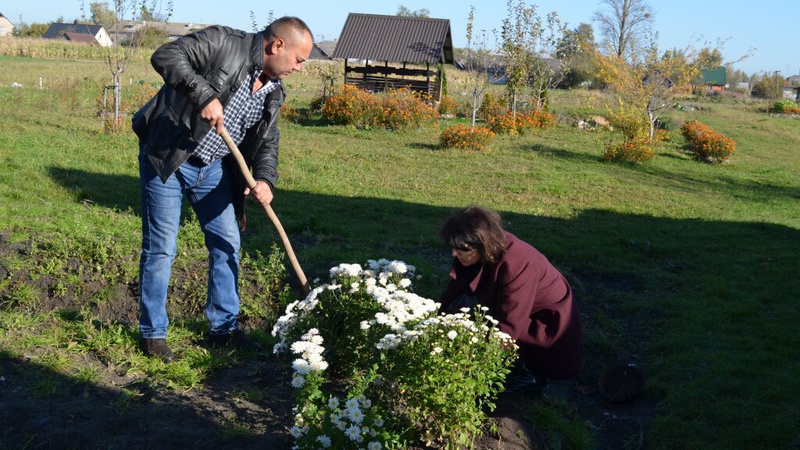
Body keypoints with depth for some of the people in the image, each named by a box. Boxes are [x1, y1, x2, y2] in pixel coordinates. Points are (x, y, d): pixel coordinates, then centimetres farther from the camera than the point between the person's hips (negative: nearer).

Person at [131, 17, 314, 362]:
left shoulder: (273, 93, 5)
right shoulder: (224, 43, -16)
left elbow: (266, 143, 7)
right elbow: (166, 56, -24)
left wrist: (265, 180, -13)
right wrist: (204, 95, -34)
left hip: (212, 168, 7)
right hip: (166, 158, -7)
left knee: (227, 242, 9)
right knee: (161, 248, -1)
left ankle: (223, 327, 23)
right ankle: (152, 333, 14)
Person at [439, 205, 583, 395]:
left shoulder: (517, 266, -32)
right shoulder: (486, 252, -11)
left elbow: (507, 330, -31)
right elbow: (452, 293, -3)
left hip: (549, 331, -8)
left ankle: (524, 376, -9)